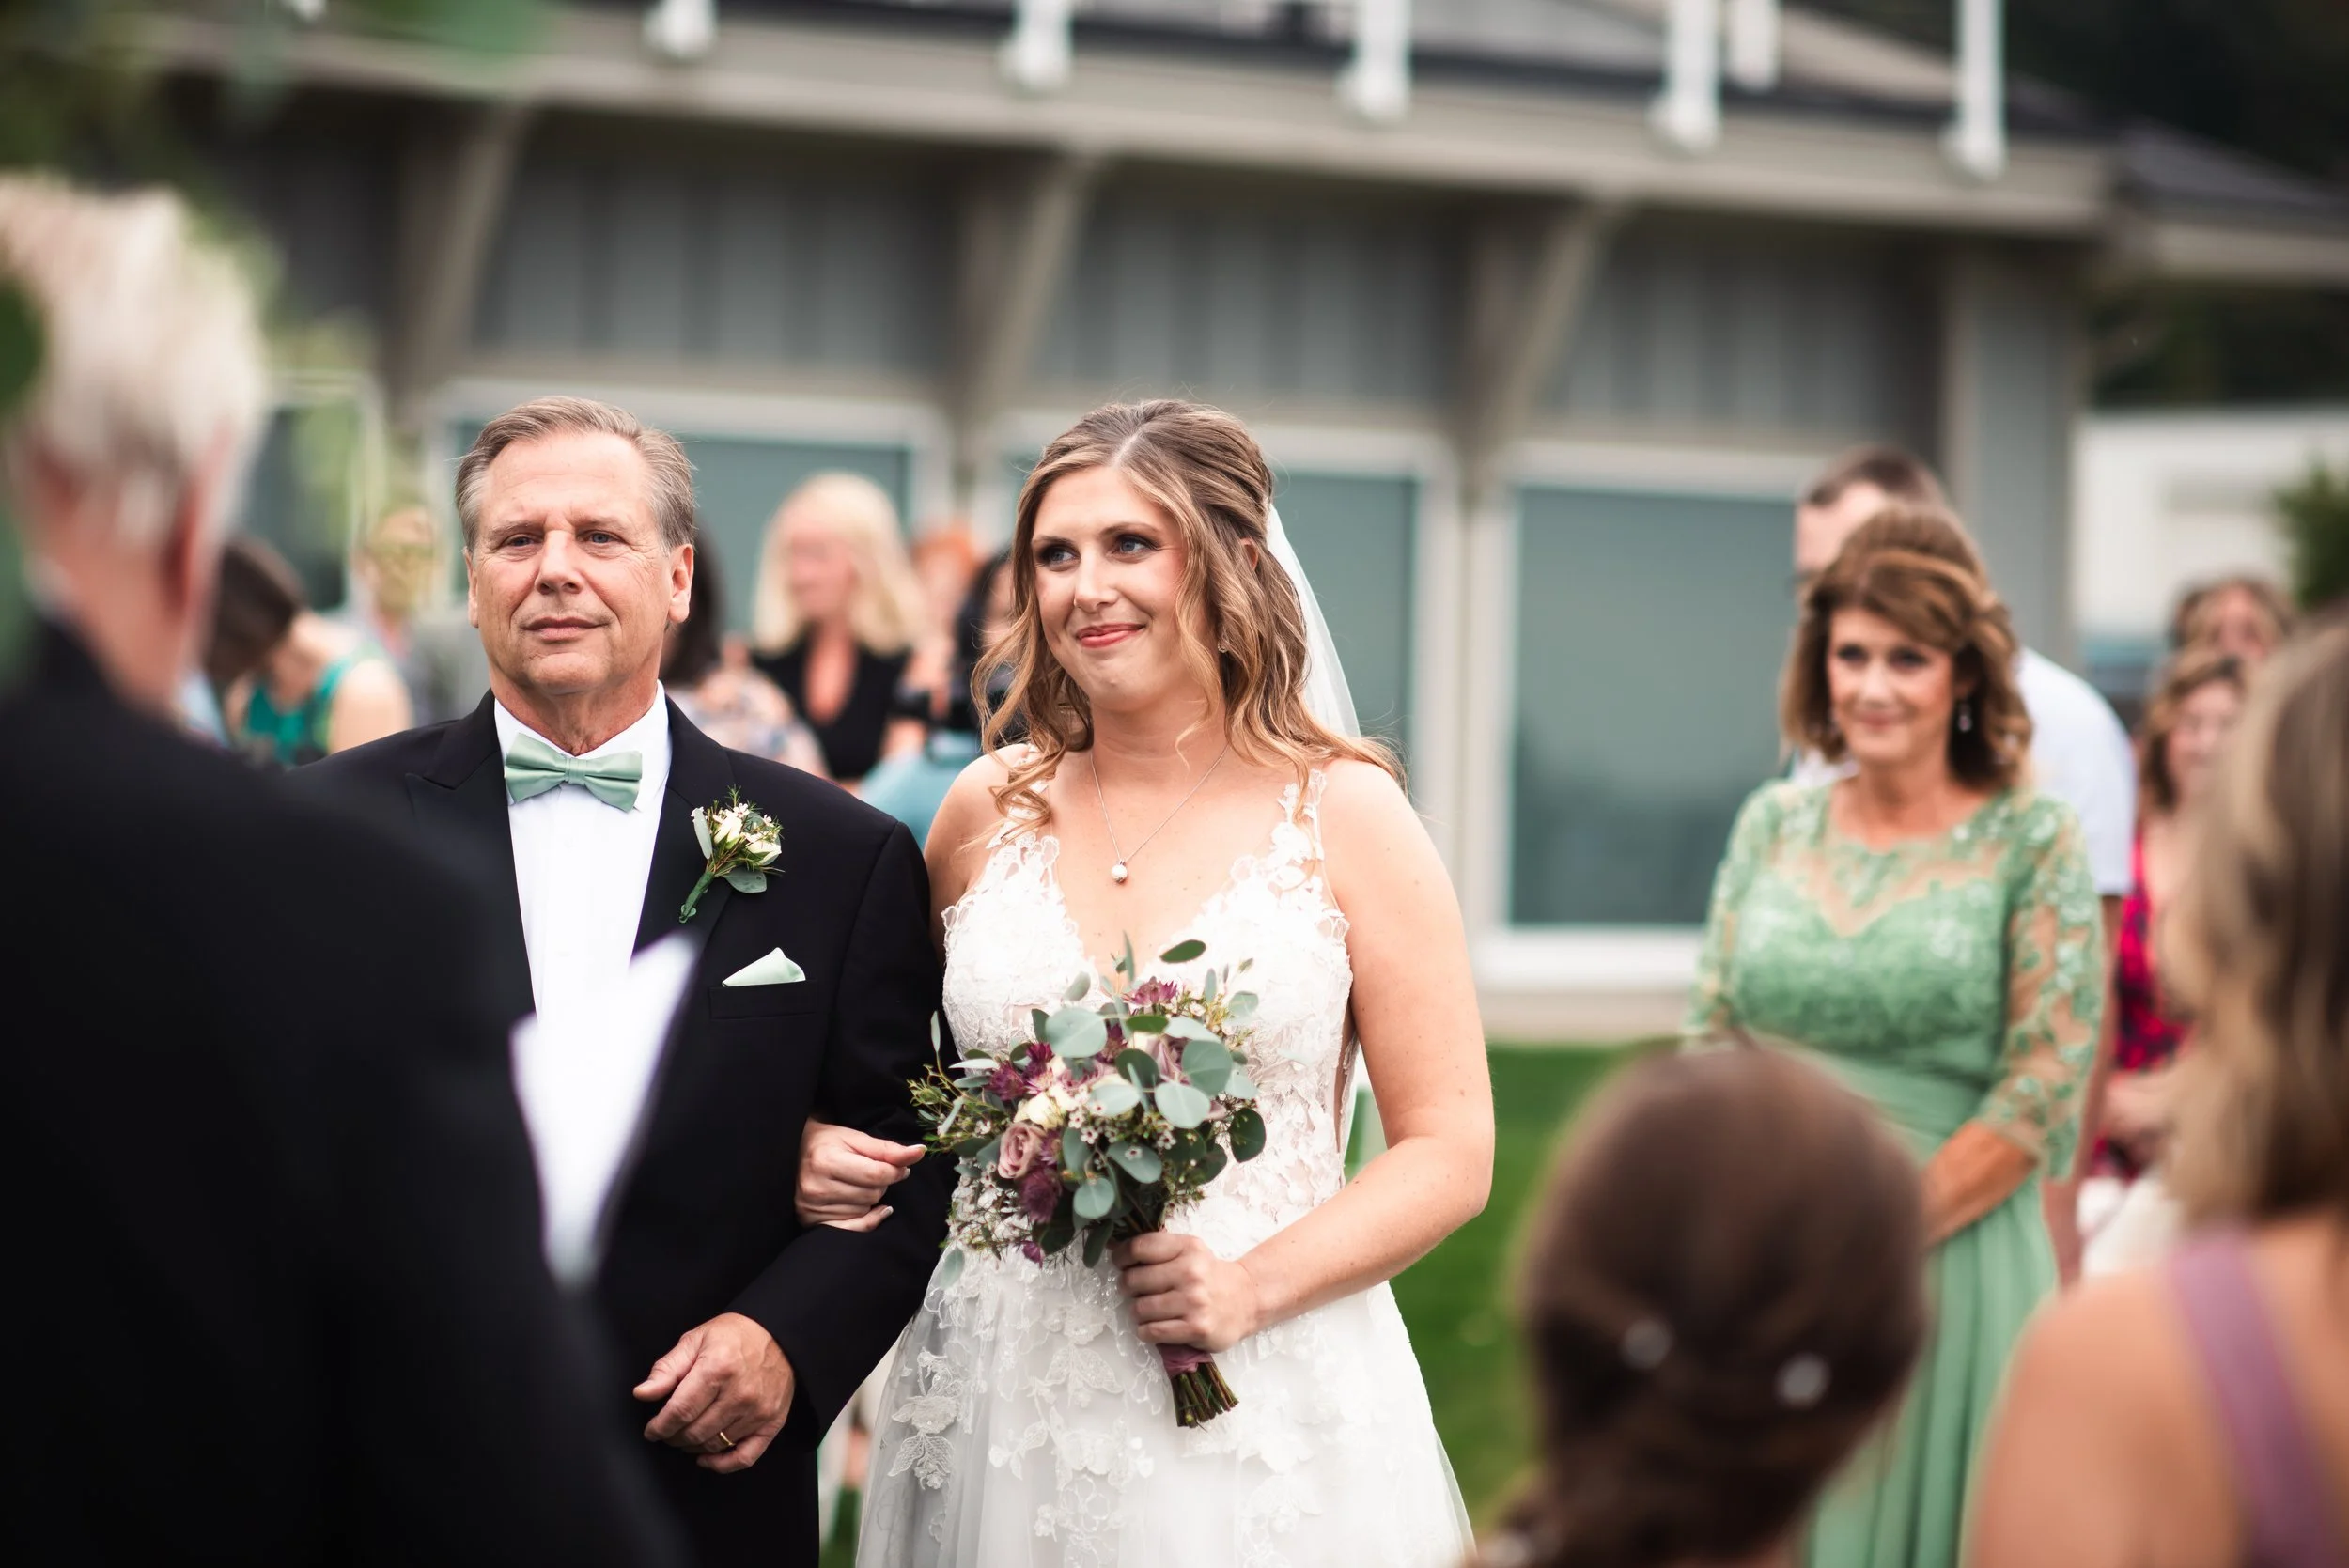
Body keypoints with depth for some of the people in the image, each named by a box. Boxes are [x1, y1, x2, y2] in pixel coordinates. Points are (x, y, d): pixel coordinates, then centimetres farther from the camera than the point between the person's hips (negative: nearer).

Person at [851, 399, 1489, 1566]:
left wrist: (1252, 1288, -15)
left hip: (1262, 1410, -2)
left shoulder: (1343, 814, -2)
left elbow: (1451, 1152, -4)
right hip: (1000, 1411, 2)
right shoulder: (988, 813, 5)